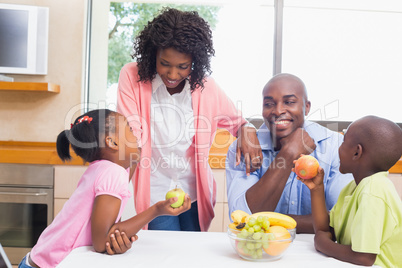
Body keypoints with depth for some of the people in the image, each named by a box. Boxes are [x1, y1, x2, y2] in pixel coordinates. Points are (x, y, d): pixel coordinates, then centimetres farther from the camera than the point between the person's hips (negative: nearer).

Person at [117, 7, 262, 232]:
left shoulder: (205, 85, -7)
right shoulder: (132, 76, -12)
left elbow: (236, 120, 6)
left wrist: (247, 130, -18)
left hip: (196, 192, 3)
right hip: (156, 194, -2)